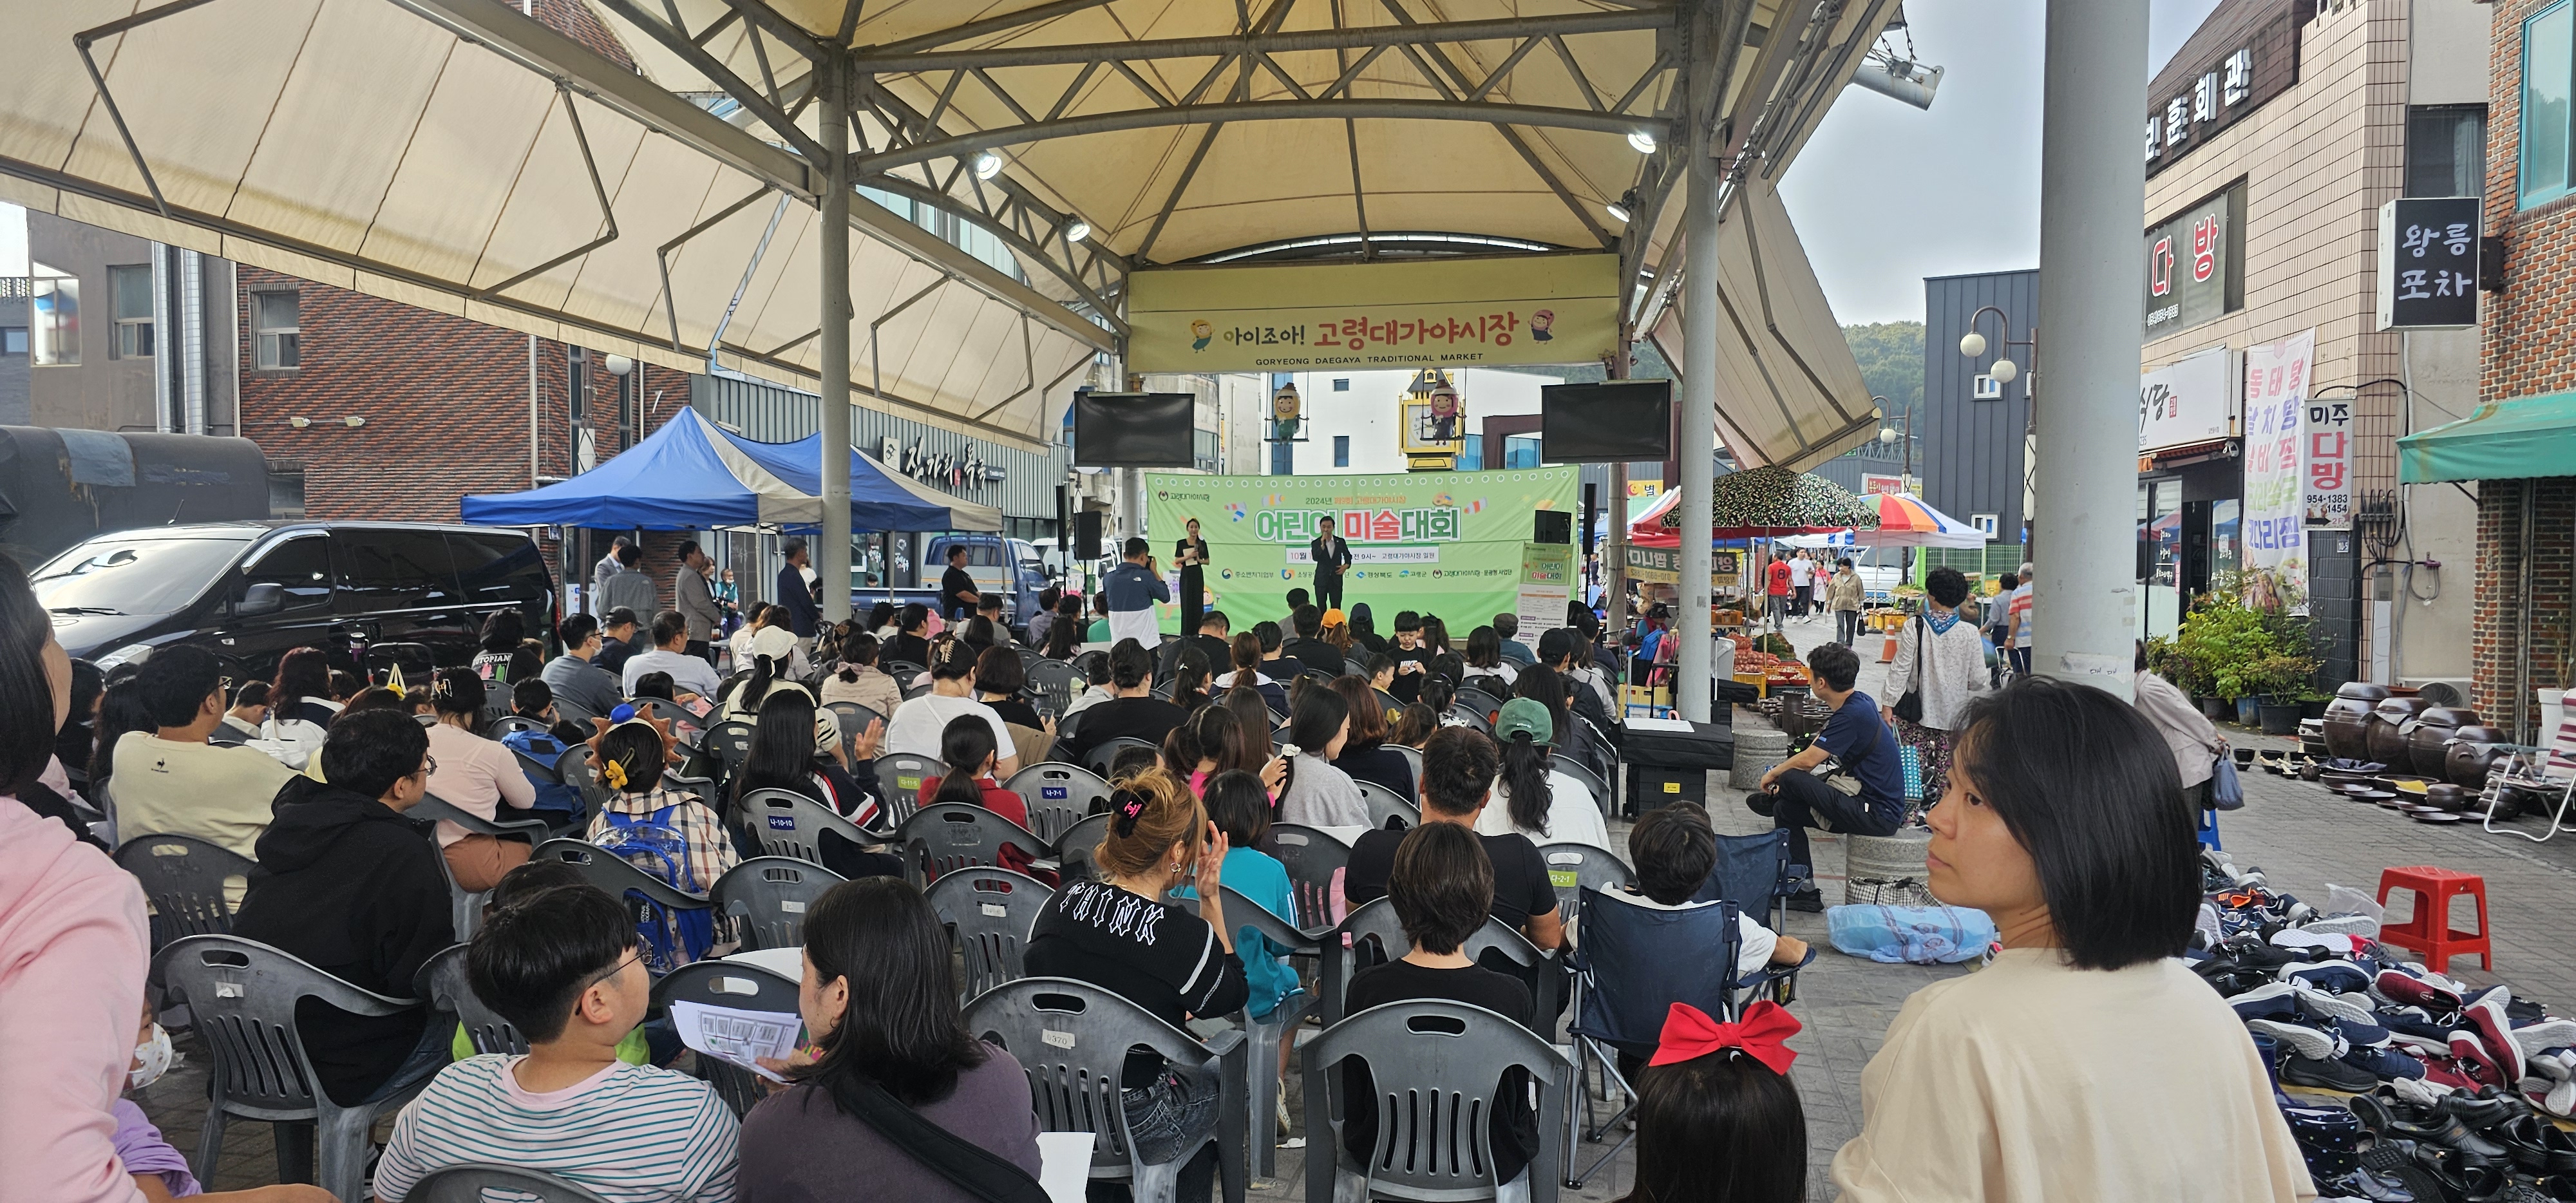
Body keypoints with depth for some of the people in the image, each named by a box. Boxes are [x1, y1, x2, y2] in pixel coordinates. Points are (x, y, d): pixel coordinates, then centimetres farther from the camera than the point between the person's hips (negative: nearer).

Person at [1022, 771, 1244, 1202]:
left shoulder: (1060, 903, -8)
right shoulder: (1184, 935, -22)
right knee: (1218, 1084, 26)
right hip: (1132, 1130, -5)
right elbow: (1231, 996, -1)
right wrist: (1211, 896, -4)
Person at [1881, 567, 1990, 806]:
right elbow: (1977, 680, -3)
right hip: (1954, 711, 1)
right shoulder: (1970, 633, -6)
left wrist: (1888, 704, -5)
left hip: (1917, 709, -1)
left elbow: (1901, 669, -9)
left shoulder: (1914, 627, -9)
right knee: (1948, 768, 8)